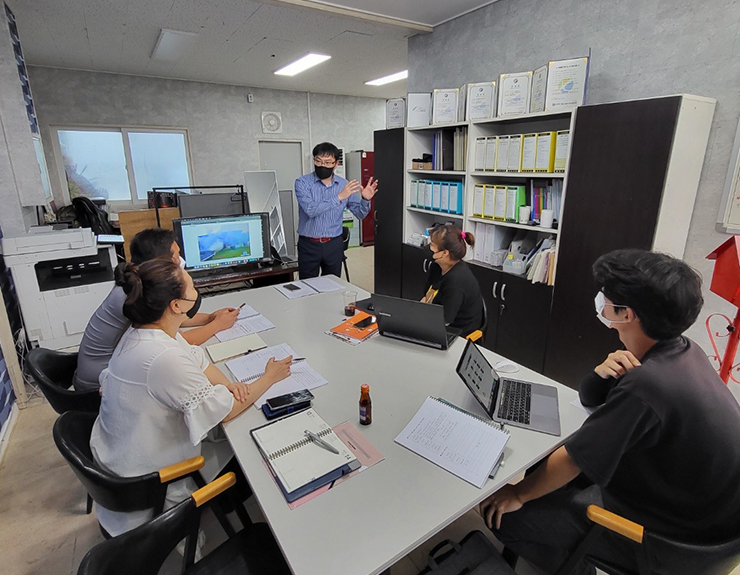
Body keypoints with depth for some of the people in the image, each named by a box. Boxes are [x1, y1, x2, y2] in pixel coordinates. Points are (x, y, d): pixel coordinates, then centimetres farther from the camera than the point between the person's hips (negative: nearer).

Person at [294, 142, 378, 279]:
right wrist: (338, 197, -28)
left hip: (334, 245, 2)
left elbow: (360, 214, 6)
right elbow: (310, 210, -23)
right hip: (309, 245, -2)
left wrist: (365, 200, -15)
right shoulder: (302, 182, -7)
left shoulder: (345, 185, 2)